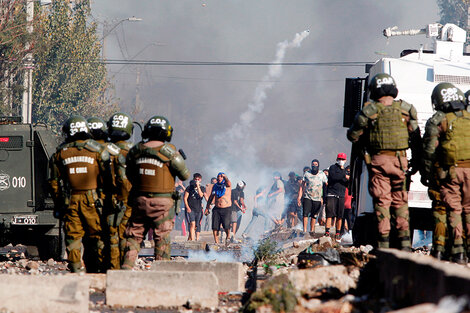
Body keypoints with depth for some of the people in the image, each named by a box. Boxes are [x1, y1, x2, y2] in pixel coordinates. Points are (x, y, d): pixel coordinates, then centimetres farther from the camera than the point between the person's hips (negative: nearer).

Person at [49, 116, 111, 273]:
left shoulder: (60, 153, 4)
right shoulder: (97, 150, -2)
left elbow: (54, 183, 8)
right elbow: (107, 178, -2)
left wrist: (58, 205, 15)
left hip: (69, 201, 1)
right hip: (93, 200, -1)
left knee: (73, 236, 5)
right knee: (96, 236, 4)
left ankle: (75, 269, 3)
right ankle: (97, 268, 4)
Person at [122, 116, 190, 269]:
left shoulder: (136, 150, 3)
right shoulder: (168, 151, -10)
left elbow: (129, 176, 13)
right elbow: (185, 175, -2)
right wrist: (180, 159, 15)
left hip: (140, 200, 3)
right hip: (163, 203, -3)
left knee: (134, 235, 11)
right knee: (162, 239, 3)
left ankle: (127, 266, 2)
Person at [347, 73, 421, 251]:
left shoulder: (369, 111, -4)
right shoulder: (406, 109, 3)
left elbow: (353, 136, 3)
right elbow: (415, 138, 5)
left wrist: (364, 141, 24)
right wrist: (416, 163, 11)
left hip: (378, 161, -2)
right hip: (400, 161, 2)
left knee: (382, 201, 2)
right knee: (400, 201, 10)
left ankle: (384, 243, -3)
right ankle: (405, 241, 4)